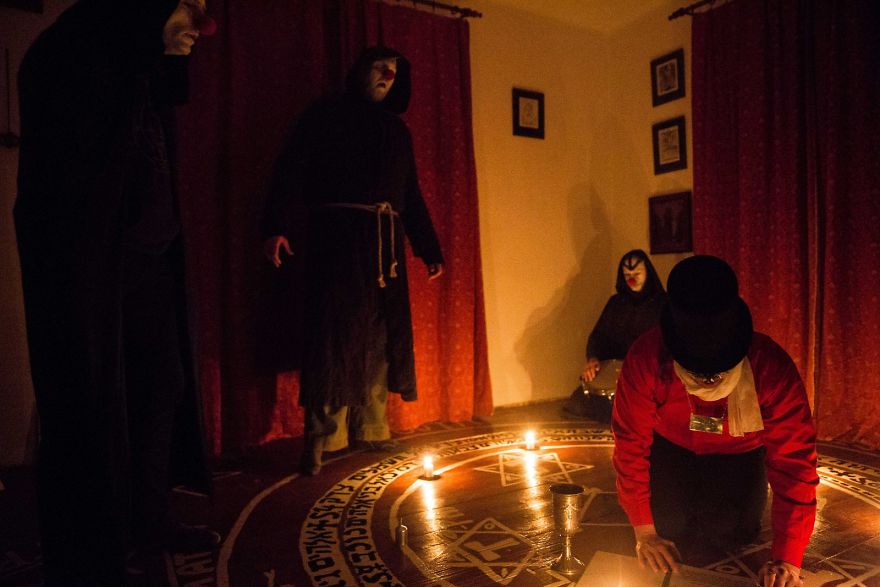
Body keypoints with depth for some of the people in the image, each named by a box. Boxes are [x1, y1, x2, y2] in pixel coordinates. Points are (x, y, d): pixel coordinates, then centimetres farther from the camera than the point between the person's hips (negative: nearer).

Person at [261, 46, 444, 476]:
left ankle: (371, 429, 17)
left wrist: (429, 248, 19)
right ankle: (319, 441, -1)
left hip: (385, 243, 6)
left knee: (380, 338, 6)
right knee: (334, 333, -9)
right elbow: (291, 171, -4)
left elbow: (412, 195, 23)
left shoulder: (396, 129, 23)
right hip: (337, 236, -5)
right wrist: (276, 227, -19)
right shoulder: (326, 116, 7)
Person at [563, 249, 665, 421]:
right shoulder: (616, 302, 15)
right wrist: (593, 358, -7)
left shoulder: (663, 304, 1)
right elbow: (598, 334, 14)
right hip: (614, 371, 4)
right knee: (574, 407, -12)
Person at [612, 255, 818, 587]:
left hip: (738, 452, 1)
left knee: (731, 534, -9)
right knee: (669, 529, -10)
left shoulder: (772, 368, -34)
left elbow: (793, 460, -28)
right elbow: (631, 444, -26)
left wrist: (787, 559, -29)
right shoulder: (646, 358, -35)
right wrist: (644, 532, -20)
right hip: (671, 445, 0)